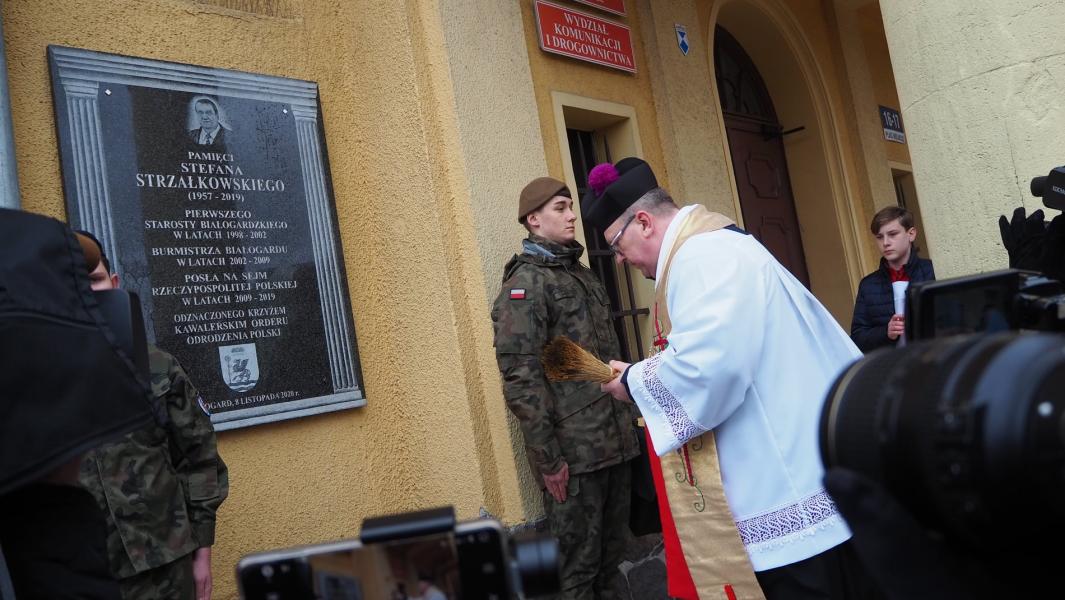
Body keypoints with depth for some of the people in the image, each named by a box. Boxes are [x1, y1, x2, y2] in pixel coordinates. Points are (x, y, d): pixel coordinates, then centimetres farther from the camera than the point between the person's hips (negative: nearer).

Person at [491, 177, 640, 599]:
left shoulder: (583, 275, 17)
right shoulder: (524, 283, -9)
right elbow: (520, 378, -16)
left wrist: (628, 417, 17)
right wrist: (548, 458, -17)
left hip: (614, 443, 8)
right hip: (573, 452, -7)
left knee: (611, 551, 16)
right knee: (577, 563, 3)